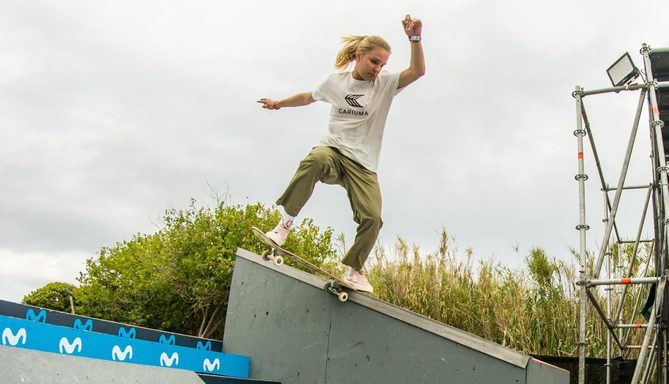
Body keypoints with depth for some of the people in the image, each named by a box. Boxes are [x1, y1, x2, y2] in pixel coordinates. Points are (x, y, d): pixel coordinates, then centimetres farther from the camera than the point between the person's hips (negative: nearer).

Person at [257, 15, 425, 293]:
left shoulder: (386, 84, 3)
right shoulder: (336, 82, 8)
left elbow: (418, 71, -12)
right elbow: (309, 97, 27)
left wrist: (415, 39, -26)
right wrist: (279, 103, 38)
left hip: (363, 165, 1)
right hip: (332, 150, 0)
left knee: (372, 217, -17)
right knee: (315, 160, -39)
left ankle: (355, 270, 6)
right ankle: (286, 221, -28)